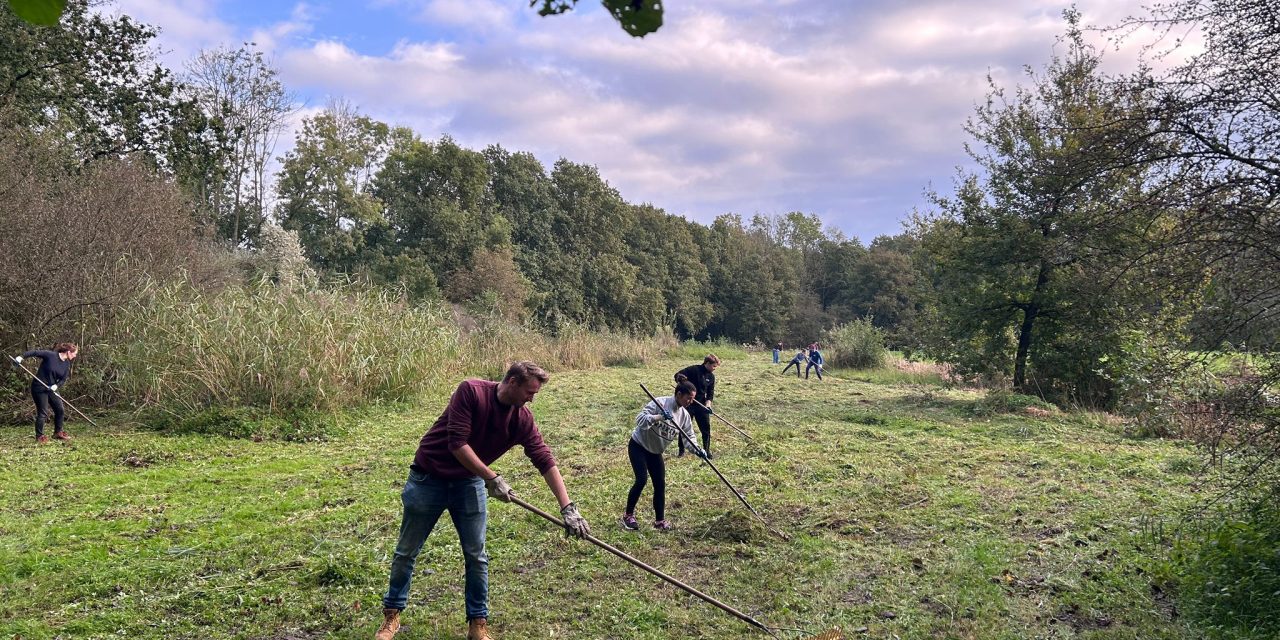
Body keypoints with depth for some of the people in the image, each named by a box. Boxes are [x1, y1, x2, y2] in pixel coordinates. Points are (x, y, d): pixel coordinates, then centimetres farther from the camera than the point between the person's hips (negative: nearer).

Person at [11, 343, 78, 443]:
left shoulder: (67, 364, 2)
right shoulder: (51, 355, -17)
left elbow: (63, 379, 1)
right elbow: (35, 352, -16)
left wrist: (56, 386, -17)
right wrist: (21, 357, -28)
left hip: (52, 389, 7)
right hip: (39, 388, -7)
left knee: (60, 410, 8)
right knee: (43, 413, -4)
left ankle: (58, 432, 25)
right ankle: (40, 436, 11)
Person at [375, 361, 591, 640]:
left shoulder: (523, 419, -10)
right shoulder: (471, 391, -24)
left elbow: (545, 462, -13)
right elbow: (457, 443, -27)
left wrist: (567, 507, -20)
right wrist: (492, 478, -25)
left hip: (469, 483, 4)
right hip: (429, 478, -3)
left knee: (476, 556, 3)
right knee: (406, 552, 8)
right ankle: (392, 614, 27)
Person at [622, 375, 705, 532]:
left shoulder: (684, 415, -4)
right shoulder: (660, 403, -24)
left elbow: (688, 436, -1)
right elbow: (639, 419, -31)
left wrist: (697, 450, -20)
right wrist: (659, 417, -44)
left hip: (655, 451, 6)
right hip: (638, 446, -6)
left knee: (660, 484, 0)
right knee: (642, 479, -16)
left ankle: (660, 520, 14)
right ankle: (628, 515, 2)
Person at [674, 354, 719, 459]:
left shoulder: (711, 376, 4)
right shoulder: (694, 369, -12)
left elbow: (710, 393, 5)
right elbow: (677, 375, -13)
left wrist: (708, 404, -12)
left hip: (701, 404, 4)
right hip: (688, 403, -4)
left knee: (706, 428, 2)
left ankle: (707, 451, 15)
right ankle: (681, 450, 22)